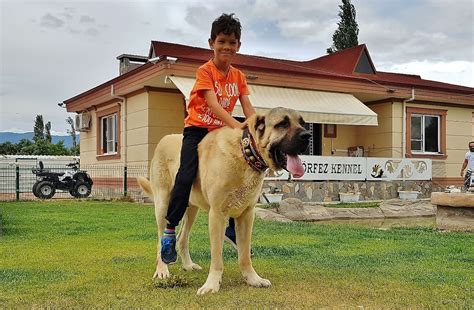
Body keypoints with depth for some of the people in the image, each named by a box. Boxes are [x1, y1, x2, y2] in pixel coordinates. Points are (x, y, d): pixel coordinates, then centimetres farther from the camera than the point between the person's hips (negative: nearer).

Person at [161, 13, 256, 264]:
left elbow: (247, 107, -4)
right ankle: (169, 231, -11)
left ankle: (232, 227, 23)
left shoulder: (238, 76, 5)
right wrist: (236, 125, -40)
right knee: (186, 176, -24)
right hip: (197, 129, -6)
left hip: (221, 132, 6)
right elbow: (213, 104, -26)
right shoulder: (205, 71, -13)